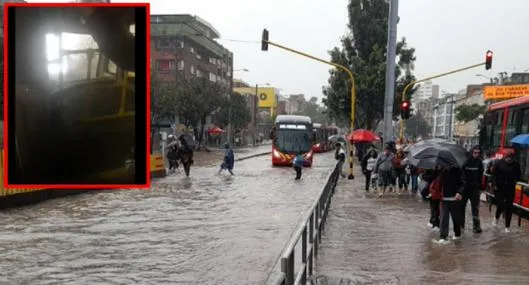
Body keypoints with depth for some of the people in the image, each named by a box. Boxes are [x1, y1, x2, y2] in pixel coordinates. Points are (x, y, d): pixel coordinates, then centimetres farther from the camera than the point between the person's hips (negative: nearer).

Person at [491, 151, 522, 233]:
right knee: (500, 205, -3)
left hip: (510, 188, 2)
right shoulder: (499, 163, -8)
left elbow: (518, 174, 13)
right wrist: (495, 184, -5)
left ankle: (507, 226, 12)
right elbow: (493, 173, -2)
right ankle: (497, 218, 31)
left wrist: (515, 181, 0)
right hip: (499, 187, -1)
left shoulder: (516, 164, -3)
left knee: (509, 207, 2)